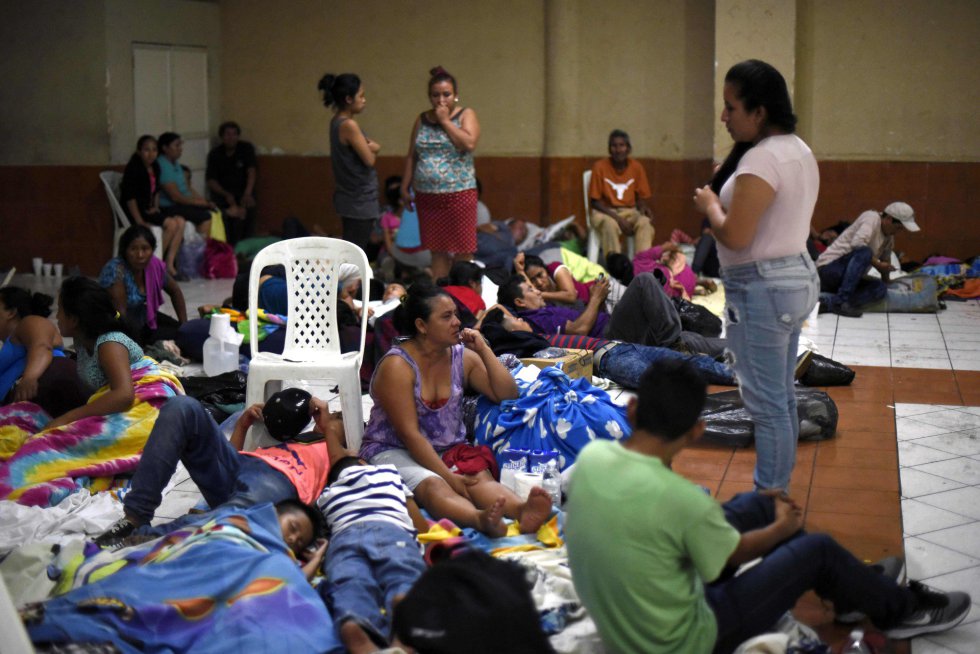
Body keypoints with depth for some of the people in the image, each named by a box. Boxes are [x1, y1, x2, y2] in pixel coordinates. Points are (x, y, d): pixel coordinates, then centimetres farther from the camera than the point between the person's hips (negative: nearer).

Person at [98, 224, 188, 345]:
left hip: (142, 317, 6)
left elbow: (175, 291, 4)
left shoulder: (155, 265, -12)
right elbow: (119, 312, -31)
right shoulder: (115, 270, -31)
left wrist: (184, 325, -1)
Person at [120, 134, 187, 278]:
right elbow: (129, 197, -16)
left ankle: (169, 265, -13)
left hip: (149, 210, 8)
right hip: (136, 211, -8)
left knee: (180, 222, -11)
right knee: (171, 224, -22)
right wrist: (139, 221, -20)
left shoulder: (155, 167, 12)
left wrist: (156, 207, 9)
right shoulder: (133, 169, -13)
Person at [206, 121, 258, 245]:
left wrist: (247, 194, -33)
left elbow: (251, 172, -15)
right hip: (222, 192, 0)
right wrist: (226, 195, -24)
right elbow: (211, 181, -5)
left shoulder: (246, 148, -2)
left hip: (242, 192, 0)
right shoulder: (215, 154, -1)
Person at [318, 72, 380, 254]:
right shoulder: (349, 125, -19)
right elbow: (369, 160, -17)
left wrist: (370, 146, -6)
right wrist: (371, 148, 3)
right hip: (360, 199, -9)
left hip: (350, 197, 9)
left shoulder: (337, 121, 9)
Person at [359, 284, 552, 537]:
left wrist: (484, 350, -1)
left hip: (448, 450, 5)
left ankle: (522, 510, -60)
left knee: (480, 477, -29)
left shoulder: (463, 357, 9)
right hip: (393, 451, -5)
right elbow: (409, 434, -17)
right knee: (433, 485, -37)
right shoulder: (397, 366, -12)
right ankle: (480, 519, -67)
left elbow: (507, 394, 6)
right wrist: (448, 476, -23)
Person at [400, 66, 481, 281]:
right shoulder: (422, 120, 13)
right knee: (437, 251, 7)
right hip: (427, 196, 4)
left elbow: (469, 143, -17)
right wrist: (405, 188, 11)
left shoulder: (466, 115, 2)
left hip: (459, 193, -4)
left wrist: (445, 121, -10)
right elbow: (411, 156, 15)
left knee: (462, 251, -3)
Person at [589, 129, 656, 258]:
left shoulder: (636, 167, 1)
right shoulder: (600, 167, -7)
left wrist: (644, 208, -17)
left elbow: (641, 198, 9)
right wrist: (617, 218, -19)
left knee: (645, 222, -30)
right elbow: (594, 201, -6)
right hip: (605, 212, -3)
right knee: (610, 224, -38)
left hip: (630, 212, 3)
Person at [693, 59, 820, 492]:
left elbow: (734, 236, -24)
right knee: (783, 396, 17)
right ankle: (780, 490, 28)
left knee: (766, 403, -3)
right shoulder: (800, 151, 11)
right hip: (797, 276, 11)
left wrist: (710, 205, -5)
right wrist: (731, 188, 9)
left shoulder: (762, 159, -21)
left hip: (762, 289, -11)